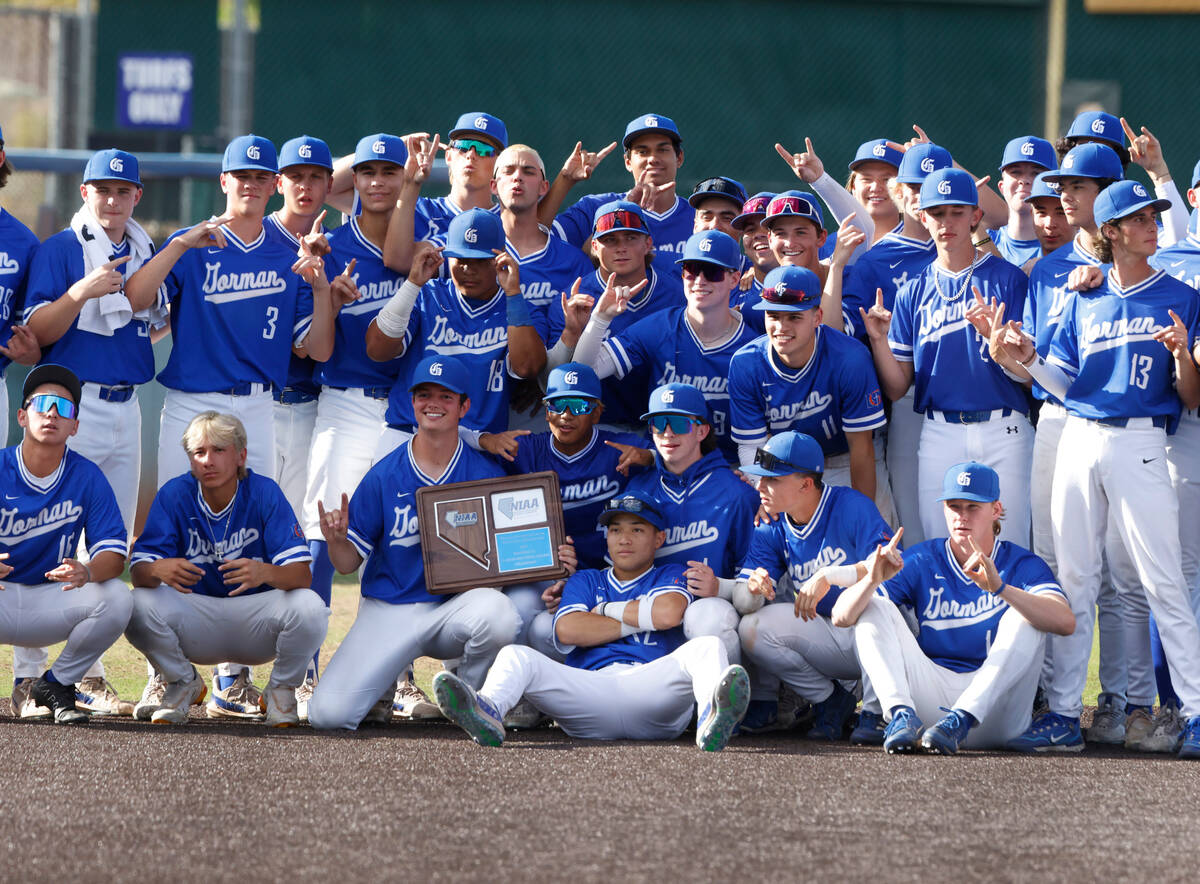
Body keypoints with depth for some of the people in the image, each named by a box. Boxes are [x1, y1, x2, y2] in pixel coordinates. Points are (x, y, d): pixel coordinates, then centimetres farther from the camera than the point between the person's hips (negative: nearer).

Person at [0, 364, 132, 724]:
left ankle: (56, 685, -1)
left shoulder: (87, 476, -2)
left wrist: (87, 571, -33)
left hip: (50, 599, 2)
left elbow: (113, 552, -7)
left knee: (117, 598, -26)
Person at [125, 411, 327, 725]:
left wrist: (265, 573, -46)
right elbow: (139, 572, -16)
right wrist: (158, 570, -42)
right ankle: (183, 684, 4)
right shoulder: (174, 495, -9)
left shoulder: (265, 493, -12)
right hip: (195, 622, 1)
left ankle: (282, 690, 1)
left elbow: (301, 574, -21)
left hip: (256, 622, -1)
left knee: (309, 607, -32)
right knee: (139, 605, -28)